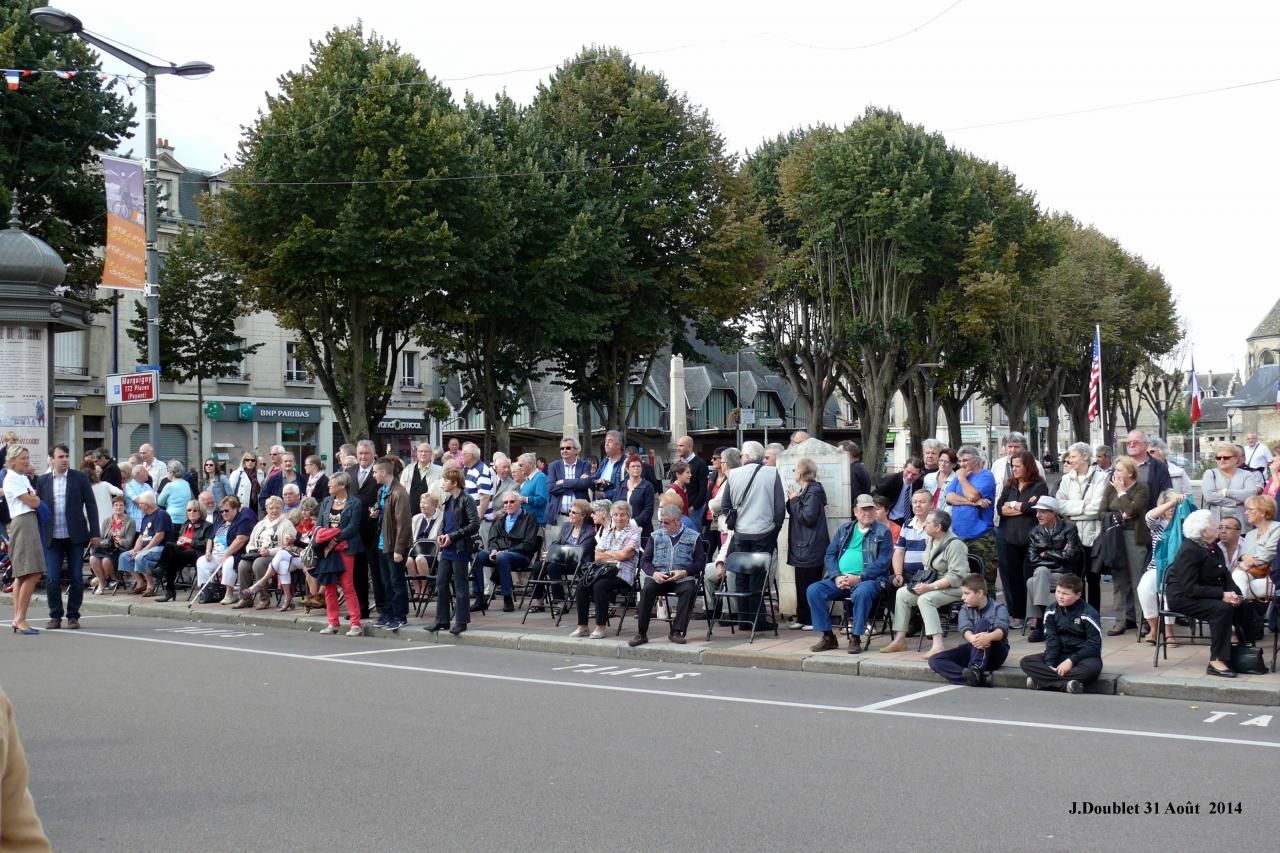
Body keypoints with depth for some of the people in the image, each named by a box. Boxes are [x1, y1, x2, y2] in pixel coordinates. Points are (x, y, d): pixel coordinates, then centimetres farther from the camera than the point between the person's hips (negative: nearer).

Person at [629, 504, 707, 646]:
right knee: (647, 588, -30)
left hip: (682, 577, -1)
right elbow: (645, 560, 11)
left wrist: (684, 572, -14)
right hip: (658, 577, 1)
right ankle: (641, 633, -25)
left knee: (689, 589, -34)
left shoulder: (693, 537, 9)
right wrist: (654, 573, -9)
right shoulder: (656, 536, 16)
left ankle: (676, 632, -27)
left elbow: (700, 561, 2)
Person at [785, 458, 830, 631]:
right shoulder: (804, 490, 17)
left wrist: (795, 501, -14)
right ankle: (803, 618, 18)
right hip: (802, 547, 10)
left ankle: (813, 620, -2)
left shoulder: (813, 492, -14)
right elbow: (795, 514, 19)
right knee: (802, 584, 13)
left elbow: (807, 517, -22)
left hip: (810, 548, -10)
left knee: (810, 585, -6)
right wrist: (792, 500, 6)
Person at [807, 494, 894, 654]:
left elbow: (883, 562, -6)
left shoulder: (883, 532, 5)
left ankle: (855, 638, -24)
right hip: (840, 579, 5)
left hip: (869, 579, -5)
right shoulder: (845, 529, 18)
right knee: (813, 590, -18)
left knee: (862, 592, -39)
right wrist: (837, 577, -6)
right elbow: (830, 554, 14)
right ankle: (828, 637, -9)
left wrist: (858, 578, -16)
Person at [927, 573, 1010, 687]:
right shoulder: (965, 610, 6)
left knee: (983, 624, -30)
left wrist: (988, 636, -50)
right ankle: (980, 678, -38)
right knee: (934, 660, -18)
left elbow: (1002, 630, -25)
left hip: (994, 653, -4)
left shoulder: (998, 608, -4)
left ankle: (976, 668, -44)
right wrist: (972, 639, -41)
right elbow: (965, 629, -16)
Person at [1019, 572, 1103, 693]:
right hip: (1060, 655, 5)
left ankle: (1043, 682, -37)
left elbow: (1094, 645, -15)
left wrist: (1071, 661, -23)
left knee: (1091, 668, -40)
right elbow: (1051, 640, -3)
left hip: (1084, 656, -4)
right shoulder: (1051, 612, 1)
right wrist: (1049, 664, -19)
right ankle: (1066, 685, -34)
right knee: (1026, 662, -17)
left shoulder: (1088, 614, -13)